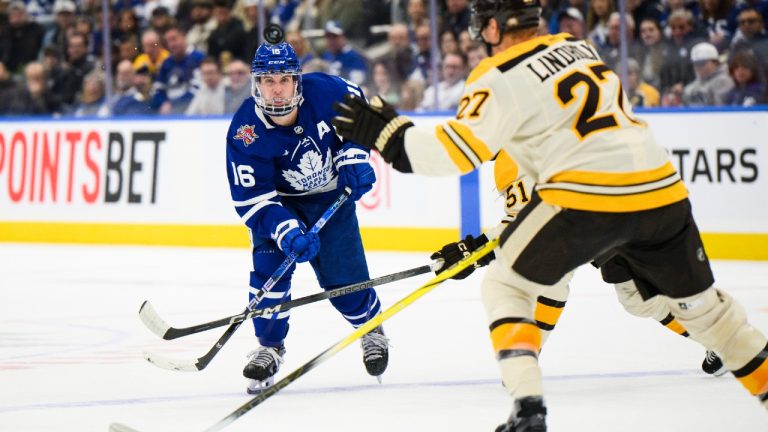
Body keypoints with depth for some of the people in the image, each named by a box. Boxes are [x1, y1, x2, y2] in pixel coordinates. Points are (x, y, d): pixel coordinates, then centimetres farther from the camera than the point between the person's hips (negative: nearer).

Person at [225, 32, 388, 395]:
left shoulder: (325, 92, -26)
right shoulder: (245, 133, -30)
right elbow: (251, 200, -27)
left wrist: (354, 157, -12)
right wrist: (287, 231, -39)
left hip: (331, 196, 1)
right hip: (278, 200, -1)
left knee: (342, 275, -1)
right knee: (270, 265, -20)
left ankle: (372, 328, 29)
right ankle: (269, 347, -2)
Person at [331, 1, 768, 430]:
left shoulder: (500, 78, -3)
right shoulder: (579, 46, 20)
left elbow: (456, 151, -12)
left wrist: (386, 133, -1)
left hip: (589, 193, -6)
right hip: (660, 190, 6)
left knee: (506, 286, 11)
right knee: (696, 298, 24)